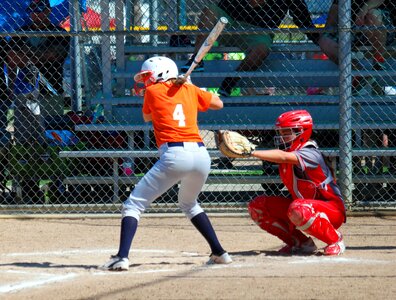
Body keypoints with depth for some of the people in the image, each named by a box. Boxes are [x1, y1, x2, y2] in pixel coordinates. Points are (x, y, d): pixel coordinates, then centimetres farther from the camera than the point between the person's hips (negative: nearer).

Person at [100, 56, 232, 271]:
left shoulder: (153, 91, 9)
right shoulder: (189, 90, 18)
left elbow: (147, 117, 27)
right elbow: (218, 103, 31)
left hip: (174, 155, -5)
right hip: (201, 154, 5)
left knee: (133, 205, -1)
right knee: (189, 204, 32)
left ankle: (122, 257, -19)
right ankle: (219, 253, 26)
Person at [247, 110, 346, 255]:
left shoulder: (310, 154, -27)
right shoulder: (290, 152, 4)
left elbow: (283, 157, -42)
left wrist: (251, 152, -48)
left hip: (332, 209, -8)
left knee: (298, 210, -42)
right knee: (257, 206, -2)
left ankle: (335, 239, -15)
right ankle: (301, 243, 5)